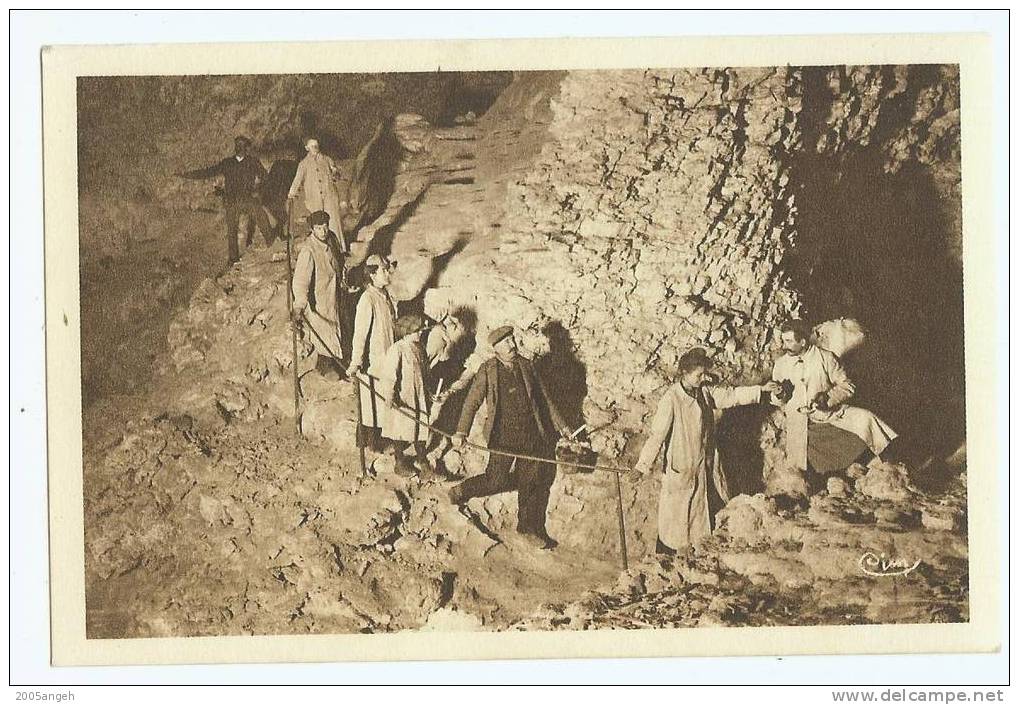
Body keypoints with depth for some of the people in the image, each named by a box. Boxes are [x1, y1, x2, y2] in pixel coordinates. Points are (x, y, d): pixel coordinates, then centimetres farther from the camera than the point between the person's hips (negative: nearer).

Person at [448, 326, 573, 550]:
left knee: (531, 483, 7)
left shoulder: (525, 366, 9)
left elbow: (543, 397, 16)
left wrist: (561, 425, 18)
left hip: (532, 435, 4)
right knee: (496, 480, -5)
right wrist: (461, 432, -13)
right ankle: (461, 491, 23)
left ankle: (530, 528, 21)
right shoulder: (488, 370, -3)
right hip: (503, 436, -4)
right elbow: (472, 402, -4)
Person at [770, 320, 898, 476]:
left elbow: (847, 387, 1)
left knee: (864, 419, -22)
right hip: (798, 420, 0)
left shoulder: (826, 357, 2)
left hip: (830, 412, 0)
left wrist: (826, 397, -16)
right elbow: (779, 402, 17)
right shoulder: (780, 364, 10)